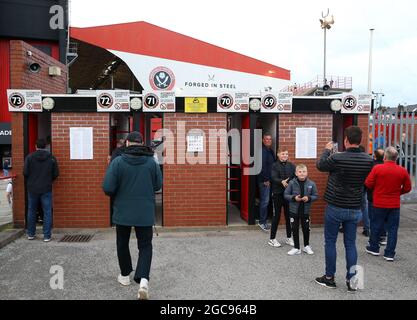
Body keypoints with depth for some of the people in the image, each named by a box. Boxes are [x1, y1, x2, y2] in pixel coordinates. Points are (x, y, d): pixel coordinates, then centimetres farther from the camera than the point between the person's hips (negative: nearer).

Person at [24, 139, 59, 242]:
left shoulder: (30, 157, -4)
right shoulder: (51, 158, -3)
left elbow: (25, 172, -7)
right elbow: (56, 173, -3)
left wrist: (30, 181, 14)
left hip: (32, 188, 1)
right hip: (46, 189, -1)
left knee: (31, 211, 16)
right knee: (47, 212, 4)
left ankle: (31, 234, 25)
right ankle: (47, 236, 4)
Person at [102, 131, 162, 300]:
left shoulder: (118, 161, -11)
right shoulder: (151, 161, -5)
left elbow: (107, 188, -13)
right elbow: (158, 185, 3)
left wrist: (116, 195, 8)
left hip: (123, 211, 0)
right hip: (145, 213, 1)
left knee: (122, 244, 21)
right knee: (145, 245, 9)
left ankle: (125, 275, 35)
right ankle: (143, 279, -9)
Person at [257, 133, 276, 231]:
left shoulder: (271, 151, 15)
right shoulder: (262, 151, -14)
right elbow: (262, 166, -20)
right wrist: (265, 180, -18)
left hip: (269, 180, 9)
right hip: (264, 181, -9)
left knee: (266, 201, 14)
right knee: (265, 201, -4)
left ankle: (265, 220, 23)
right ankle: (262, 222, 5)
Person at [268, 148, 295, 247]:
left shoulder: (291, 165, 6)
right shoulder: (275, 165, -2)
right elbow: (273, 178, -16)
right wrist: (281, 181, -37)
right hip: (278, 194, -3)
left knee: (289, 216, 11)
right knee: (277, 216, 2)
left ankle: (289, 238, 25)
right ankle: (272, 239, 14)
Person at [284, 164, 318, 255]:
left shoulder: (311, 184, -7)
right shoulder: (292, 183, -10)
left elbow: (316, 196, 0)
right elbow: (286, 195, -5)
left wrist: (309, 198, -18)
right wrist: (294, 198, -20)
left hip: (305, 211, 1)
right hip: (294, 210, -1)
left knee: (306, 229, 13)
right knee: (295, 229, 8)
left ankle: (306, 246, 36)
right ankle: (296, 248, 21)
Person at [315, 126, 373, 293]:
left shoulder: (336, 158, -20)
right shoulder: (368, 160, -7)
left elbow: (320, 165, -1)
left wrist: (327, 150, 16)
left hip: (335, 208, -4)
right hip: (354, 209, 4)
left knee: (330, 242, 10)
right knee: (351, 244, 12)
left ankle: (329, 278, 20)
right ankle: (351, 280, 17)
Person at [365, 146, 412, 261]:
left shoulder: (377, 168, -13)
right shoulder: (403, 171, -6)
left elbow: (368, 184, -8)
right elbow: (407, 188, 2)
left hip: (379, 204, -1)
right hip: (395, 205, 2)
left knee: (376, 226, 13)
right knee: (392, 229, 9)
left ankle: (374, 248, 27)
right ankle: (389, 254, 12)